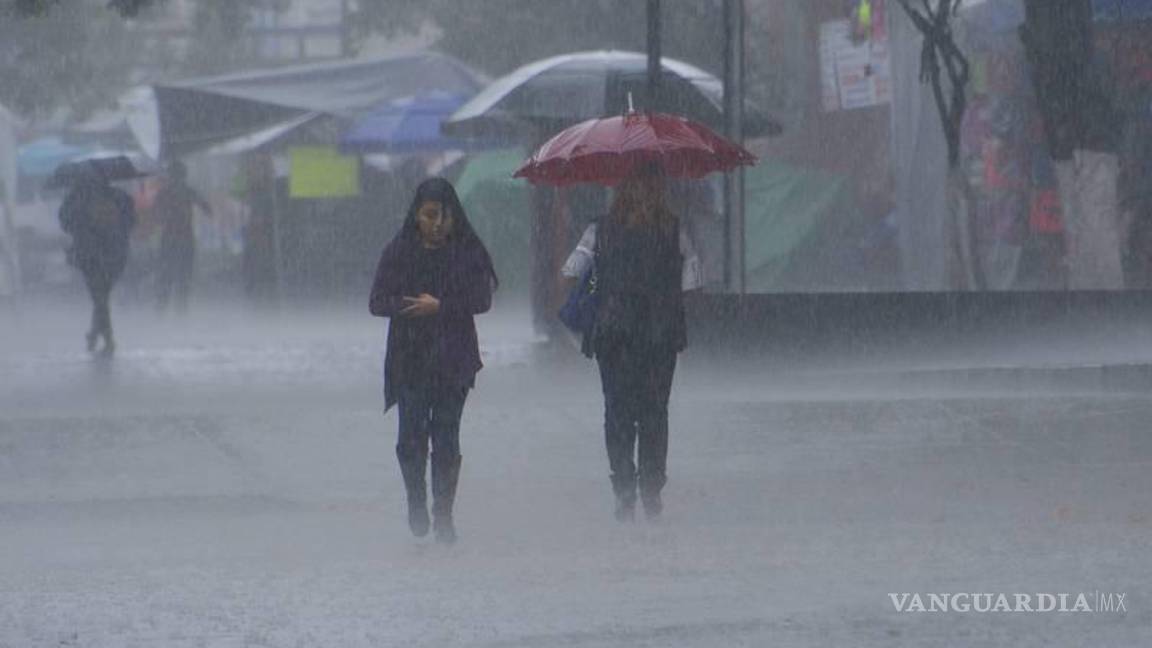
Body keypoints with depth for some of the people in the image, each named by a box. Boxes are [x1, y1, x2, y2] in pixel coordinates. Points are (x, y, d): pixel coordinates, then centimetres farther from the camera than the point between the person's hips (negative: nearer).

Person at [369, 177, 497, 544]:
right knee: (412, 435, -1)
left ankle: (443, 513, -1)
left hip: (453, 358, -1)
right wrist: (412, 306, -15)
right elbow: (377, 303, 1)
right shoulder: (398, 252, 3)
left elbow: (482, 300, -4)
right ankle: (416, 502, 22)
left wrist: (440, 306, -14)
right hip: (409, 358, 1)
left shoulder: (468, 252, 2)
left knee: (446, 437, -5)